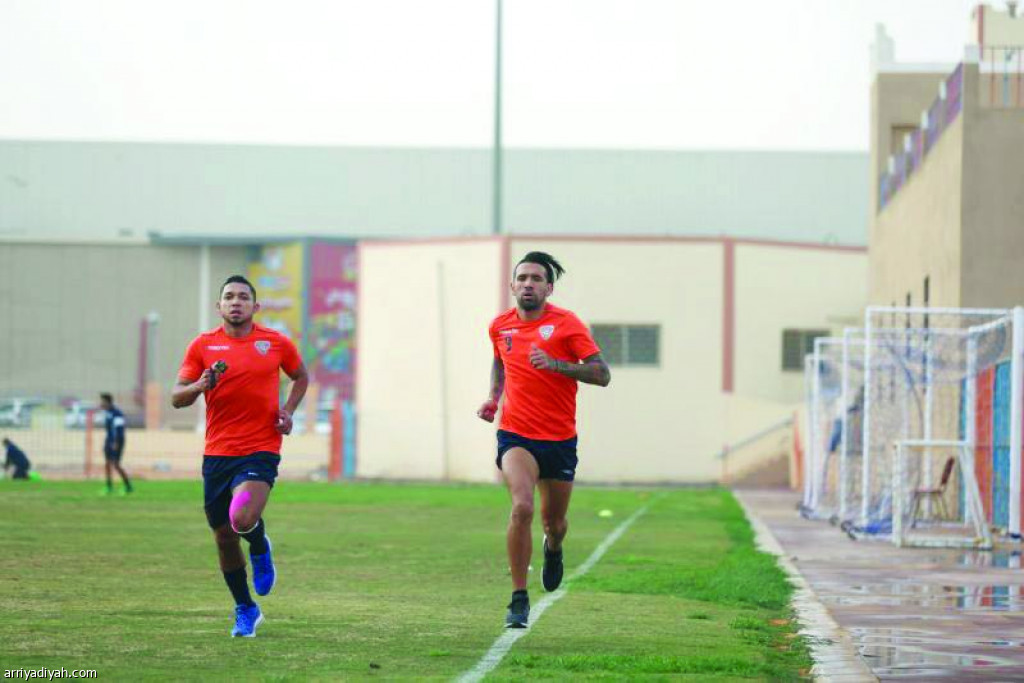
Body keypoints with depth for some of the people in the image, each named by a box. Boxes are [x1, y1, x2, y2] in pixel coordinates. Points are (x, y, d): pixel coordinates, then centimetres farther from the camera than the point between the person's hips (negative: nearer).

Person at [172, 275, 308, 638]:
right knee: (224, 538, 8)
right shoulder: (202, 345, 2)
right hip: (217, 454, 2)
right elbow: (177, 397, 2)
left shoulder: (276, 343, 3)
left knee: (243, 519, -27)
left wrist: (288, 410, 4)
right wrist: (200, 386, -19)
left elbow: (301, 377, 21)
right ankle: (245, 610, 29)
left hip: (261, 450, -2)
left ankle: (261, 549, 11)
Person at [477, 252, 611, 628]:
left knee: (554, 522, 12)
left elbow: (602, 375, -14)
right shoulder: (500, 326, 3)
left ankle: (553, 548, 53)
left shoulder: (566, 324, -8)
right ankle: (519, 600, -15)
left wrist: (556, 364, -26)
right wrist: (493, 398, 9)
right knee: (522, 506, -24)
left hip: (560, 439, 0)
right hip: (515, 436, 0)